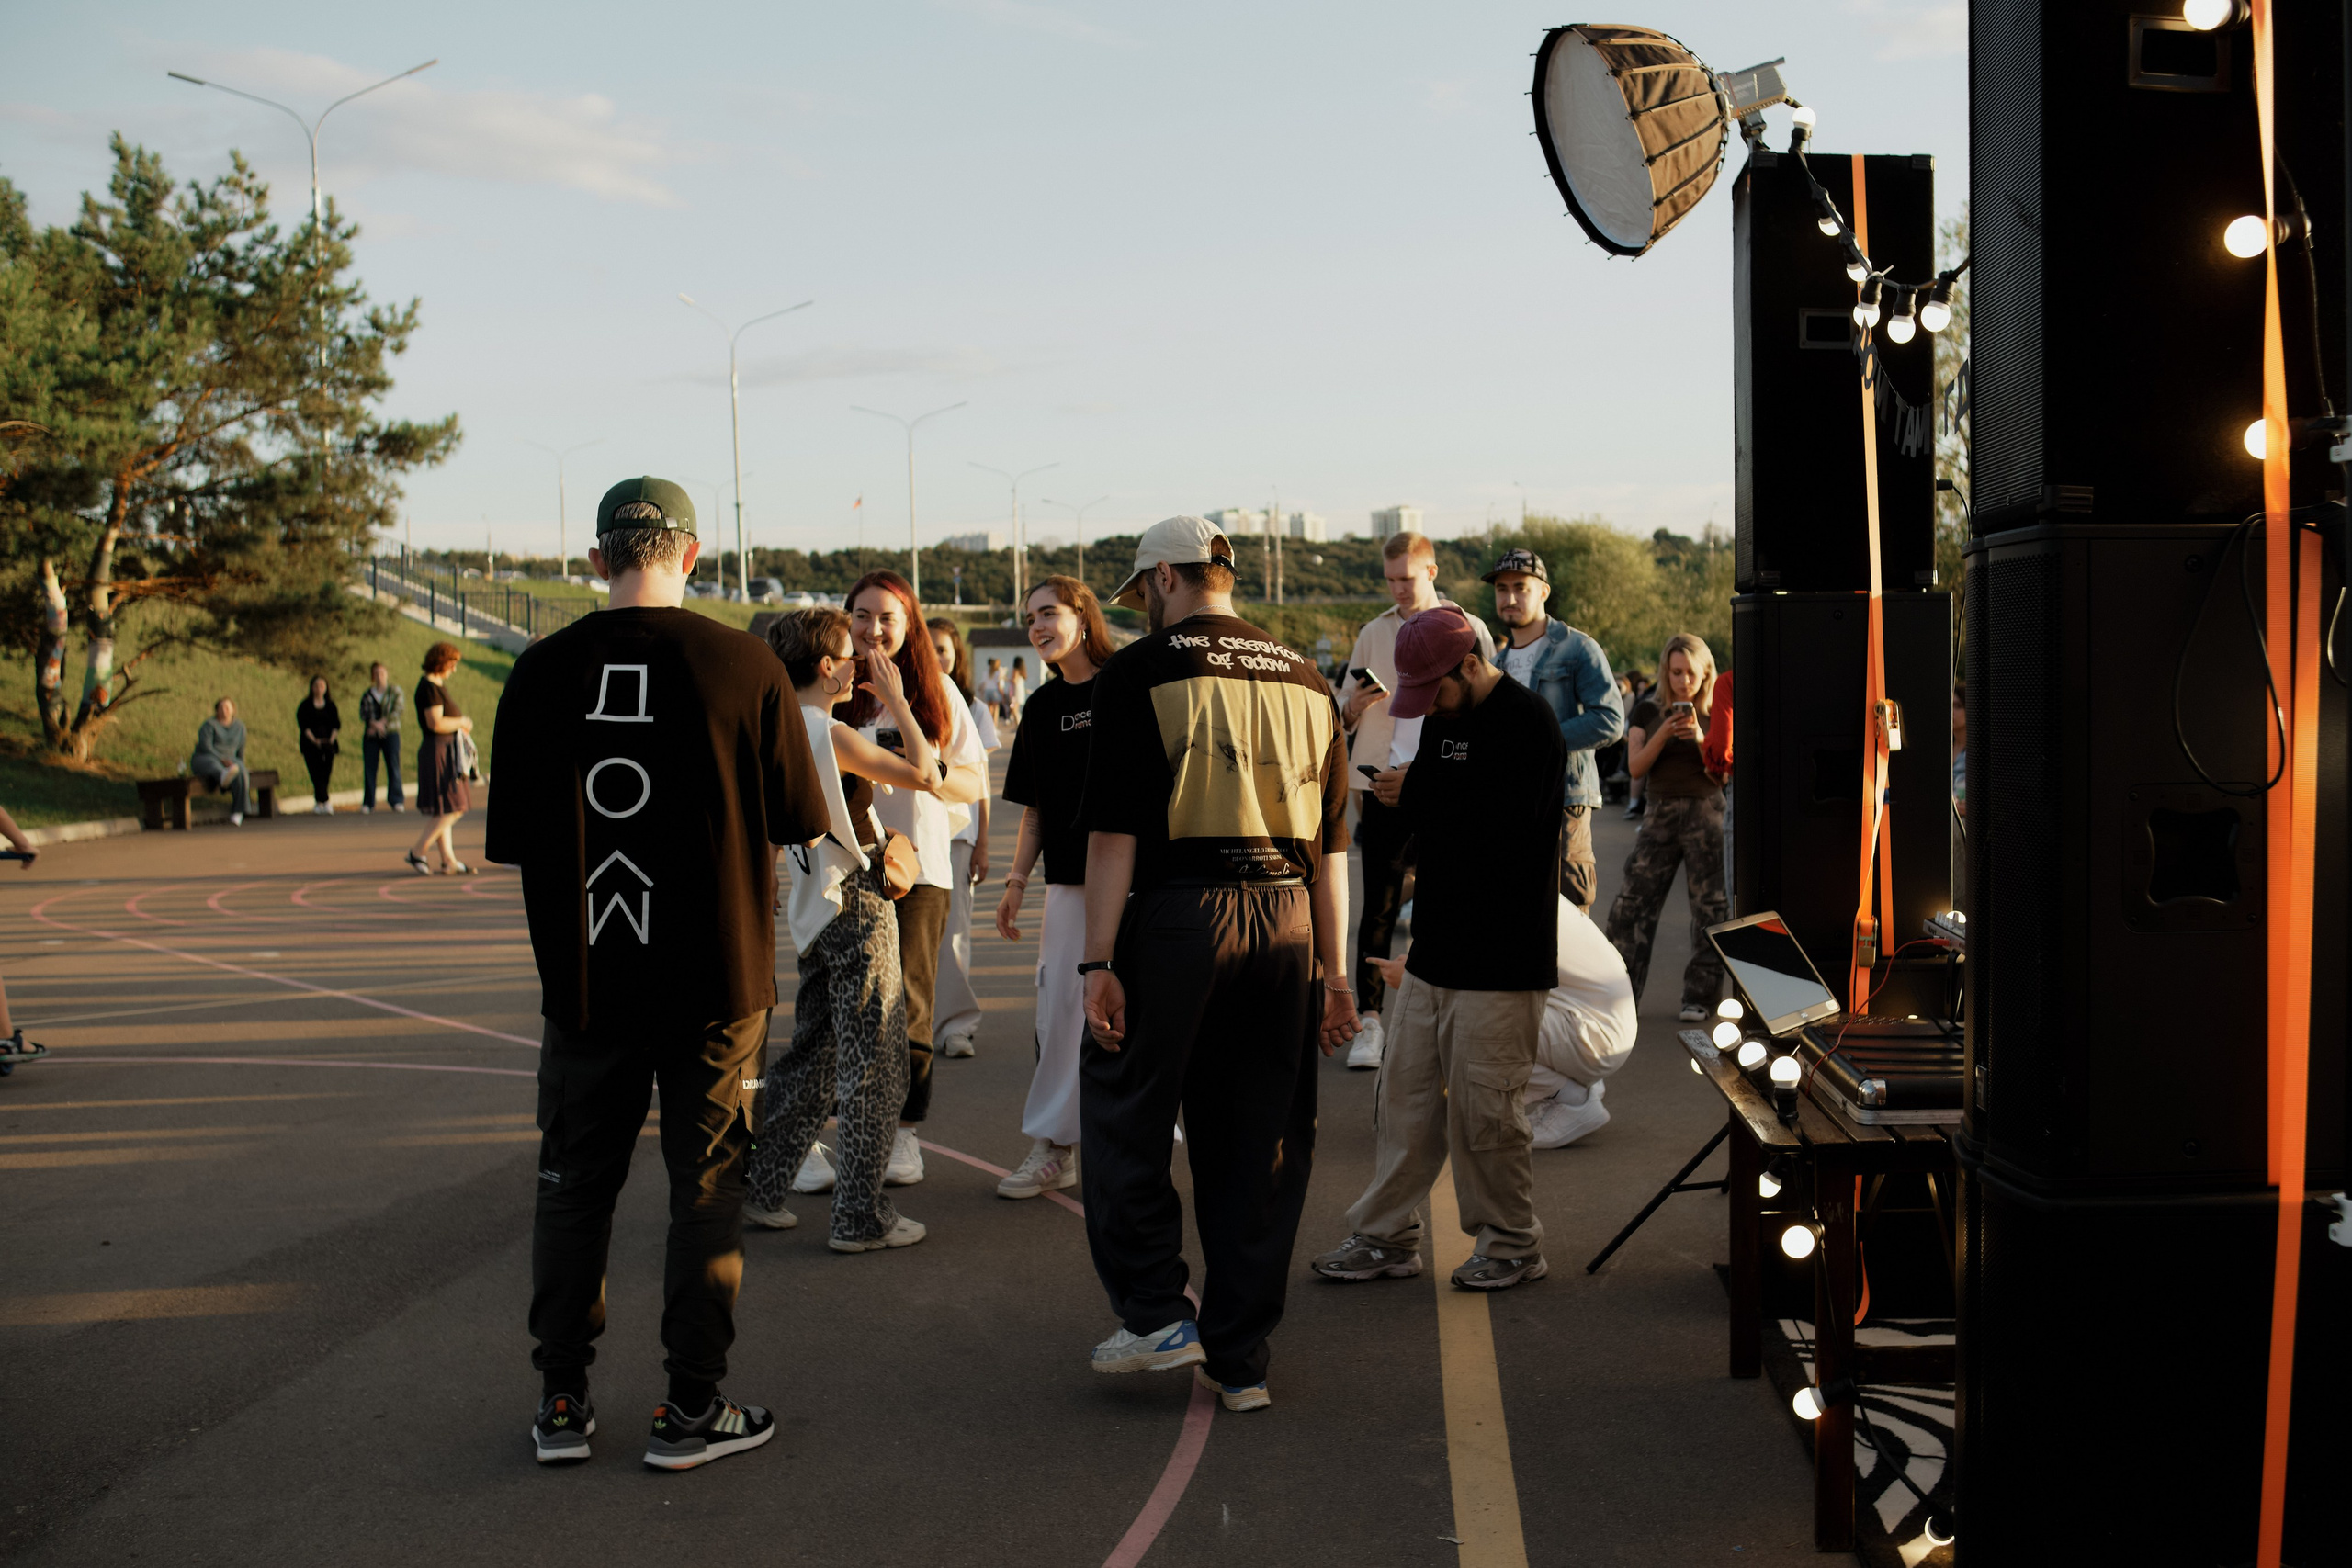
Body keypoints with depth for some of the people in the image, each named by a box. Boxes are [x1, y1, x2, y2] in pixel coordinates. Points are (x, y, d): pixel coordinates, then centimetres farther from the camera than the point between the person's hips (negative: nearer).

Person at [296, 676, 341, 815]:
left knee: (326, 774, -1)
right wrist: (314, 740, -14)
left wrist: (332, 738, -8)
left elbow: (337, 724, 7)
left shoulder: (331, 705, 12)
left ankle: (318, 803, 10)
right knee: (317, 773, -12)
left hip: (328, 744, 3)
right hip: (311, 745, -3)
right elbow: (303, 725, -4)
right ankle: (325, 803, -19)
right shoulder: (305, 705, 3)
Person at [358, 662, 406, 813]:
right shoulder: (366, 695, 15)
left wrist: (382, 723, -13)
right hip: (370, 735, 2)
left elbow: (396, 711, -2)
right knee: (369, 767, -3)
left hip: (390, 733, -2)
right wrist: (374, 724, -16)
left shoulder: (394, 691, 9)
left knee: (393, 765, -9)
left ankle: (397, 801, -9)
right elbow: (363, 714, 3)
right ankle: (368, 803, 1)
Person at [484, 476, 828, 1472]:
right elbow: (801, 821, -2)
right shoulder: (744, 665, -9)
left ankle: (562, 1401, 21)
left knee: (575, 1185, 14)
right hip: (717, 977, -1)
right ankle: (691, 1408, 14)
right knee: (706, 1185, 9)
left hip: (585, 975, 1)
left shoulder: (542, 672, -5)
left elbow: (510, 840, 0)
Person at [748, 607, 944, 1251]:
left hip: (818, 910, 9)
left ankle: (755, 1185, 21)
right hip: (858, 907, -9)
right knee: (875, 1067, -1)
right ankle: (861, 1218, 4)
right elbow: (924, 773, -15)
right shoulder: (831, 736, -18)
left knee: (812, 1058, 17)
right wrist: (893, 698, -5)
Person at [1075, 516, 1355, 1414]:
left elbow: (1114, 831, -9)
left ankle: (1157, 1314, 9)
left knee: (1122, 1112, 12)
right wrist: (1333, 972, 15)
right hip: (1287, 919, 5)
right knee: (1260, 1141, 9)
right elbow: (1332, 842, 13)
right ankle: (1241, 1361, 15)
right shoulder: (1305, 683, 13)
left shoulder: (1142, 674, -3)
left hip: (1177, 912, -5)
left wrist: (1098, 961, -8)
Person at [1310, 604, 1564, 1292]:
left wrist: (1416, 796, -16)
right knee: (1405, 1090, 11)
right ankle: (1387, 1237, 20)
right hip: (1435, 948, 8)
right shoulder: (1443, 717, 13)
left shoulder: (1527, 721, -15)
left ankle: (1512, 1245, 15)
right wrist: (1398, 792, -1)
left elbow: (1507, 824, -24)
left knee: (1483, 1105, -1)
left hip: (1500, 958, -8)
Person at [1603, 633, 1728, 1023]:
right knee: (1631, 904, -2)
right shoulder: (1648, 711, 8)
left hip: (1706, 815, -1)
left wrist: (1701, 739, -18)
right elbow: (1636, 767, -1)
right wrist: (1664, 733, -15)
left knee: (1709, 908, -1)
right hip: (1660, 815, 2)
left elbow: (1723, 774, -2)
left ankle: (1700, 997, 7)